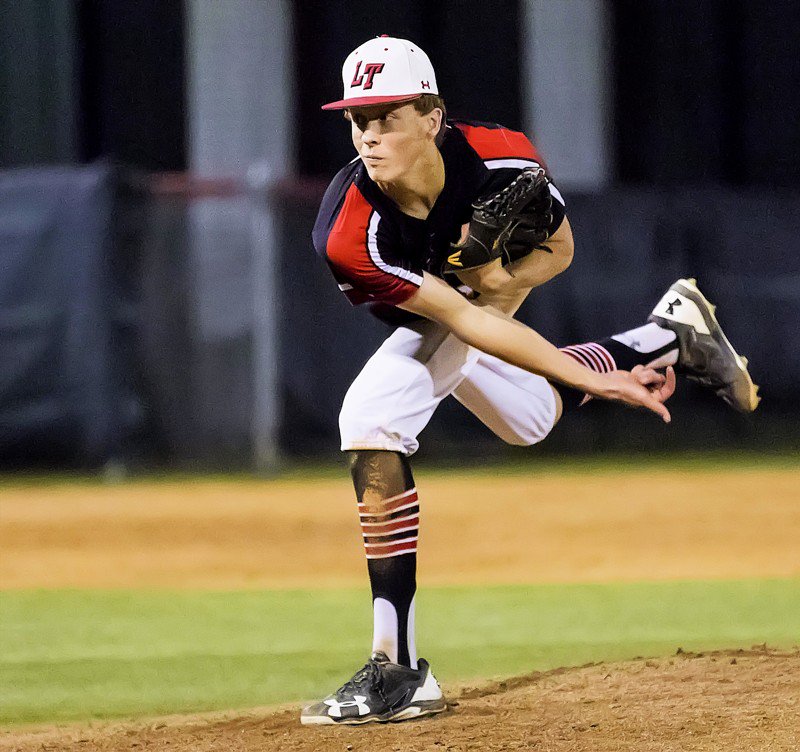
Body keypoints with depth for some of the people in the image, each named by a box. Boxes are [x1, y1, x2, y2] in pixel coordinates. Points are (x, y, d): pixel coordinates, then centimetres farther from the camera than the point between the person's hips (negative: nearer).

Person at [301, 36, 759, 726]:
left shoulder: (502, 159, -34)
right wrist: (596, 381, -45)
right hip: (422, 323, 0)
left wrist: (508, 281, -36)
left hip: (494, 288, 0)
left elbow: (559, 246, -12)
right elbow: (463, 321, -42)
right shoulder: (350, 238, -42)